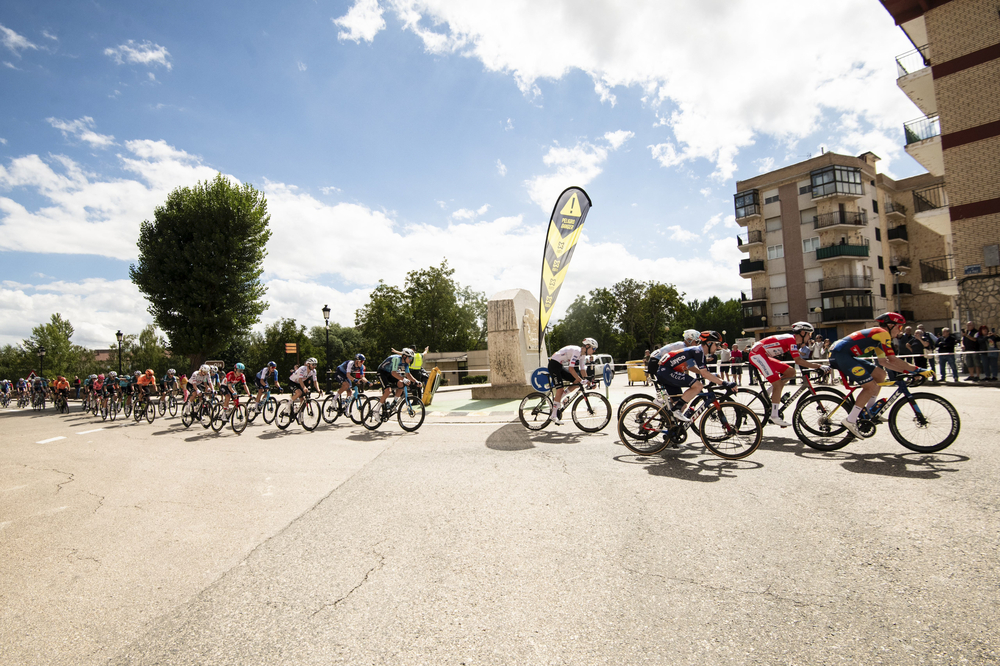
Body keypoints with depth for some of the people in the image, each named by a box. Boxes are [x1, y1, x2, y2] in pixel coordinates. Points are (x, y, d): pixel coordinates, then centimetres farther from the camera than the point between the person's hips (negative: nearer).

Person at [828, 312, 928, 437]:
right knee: (871, 386, -10)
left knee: (880, 374, 16)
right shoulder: (883, 333, -5)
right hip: (840, 354, -10)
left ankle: (869, 412, 21)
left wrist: (906, 370, 20)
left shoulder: (877, 336, 25)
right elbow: (893, 359, -10)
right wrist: (916, 369, -3)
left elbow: (883, 361, 26)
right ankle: (850, 420, -9)